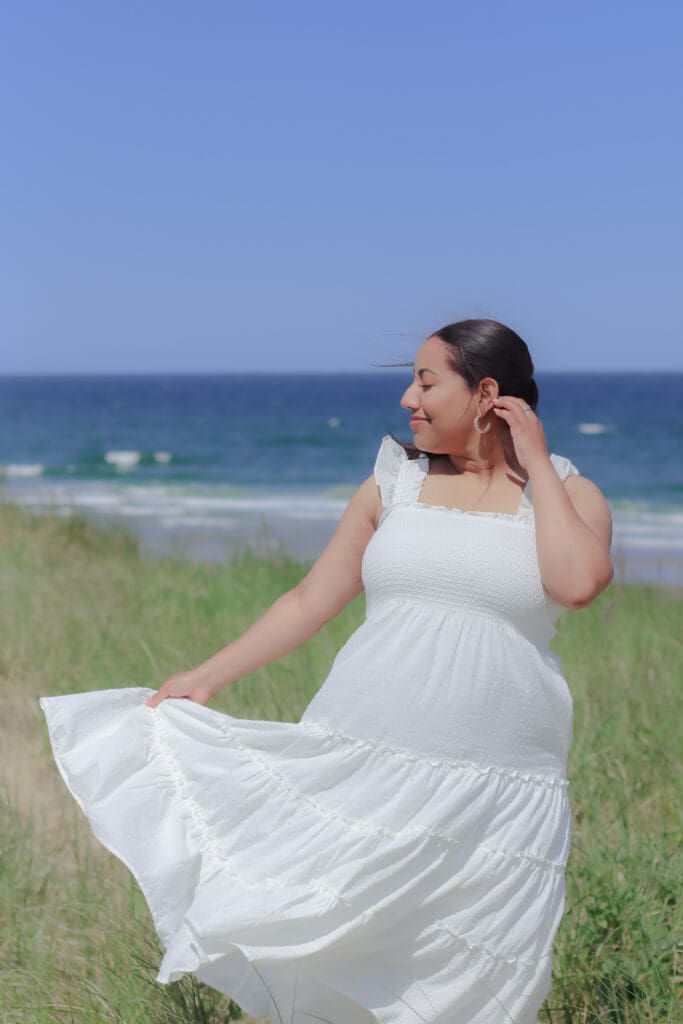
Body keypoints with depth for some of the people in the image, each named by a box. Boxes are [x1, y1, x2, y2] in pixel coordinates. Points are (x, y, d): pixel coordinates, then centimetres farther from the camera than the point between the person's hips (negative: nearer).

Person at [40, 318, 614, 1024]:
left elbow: (579, 583, -19)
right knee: (317, 935, 1)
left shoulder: (567, 492, 3)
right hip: (364, 764, 2)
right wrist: (208, 677, 9)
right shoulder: (397, 481, 10)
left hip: (495, 795, -2)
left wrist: (535, 464, -9)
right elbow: (311, 600, 12)